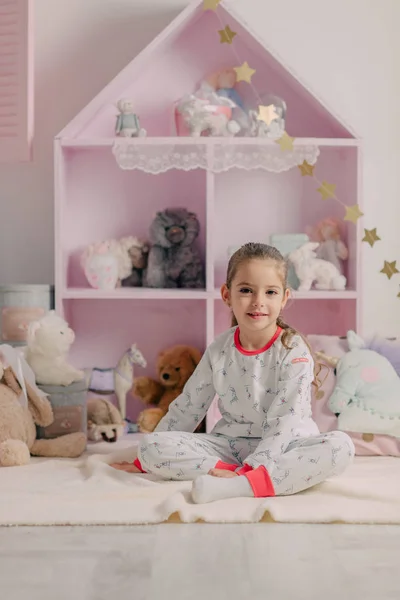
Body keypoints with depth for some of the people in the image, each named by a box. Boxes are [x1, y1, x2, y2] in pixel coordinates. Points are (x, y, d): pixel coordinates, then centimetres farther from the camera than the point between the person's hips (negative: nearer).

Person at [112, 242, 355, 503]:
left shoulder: (294, 350, -11)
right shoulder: (219, 350, 0)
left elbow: (284, 422, -18)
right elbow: (187, 408, 10)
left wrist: (248, 469, -29)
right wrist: (144, 461, 14)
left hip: (284, 448, -3)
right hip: (230, 444, 3)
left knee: (340, 445, -34)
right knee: (152, 445, -17)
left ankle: (240, 485, -37)